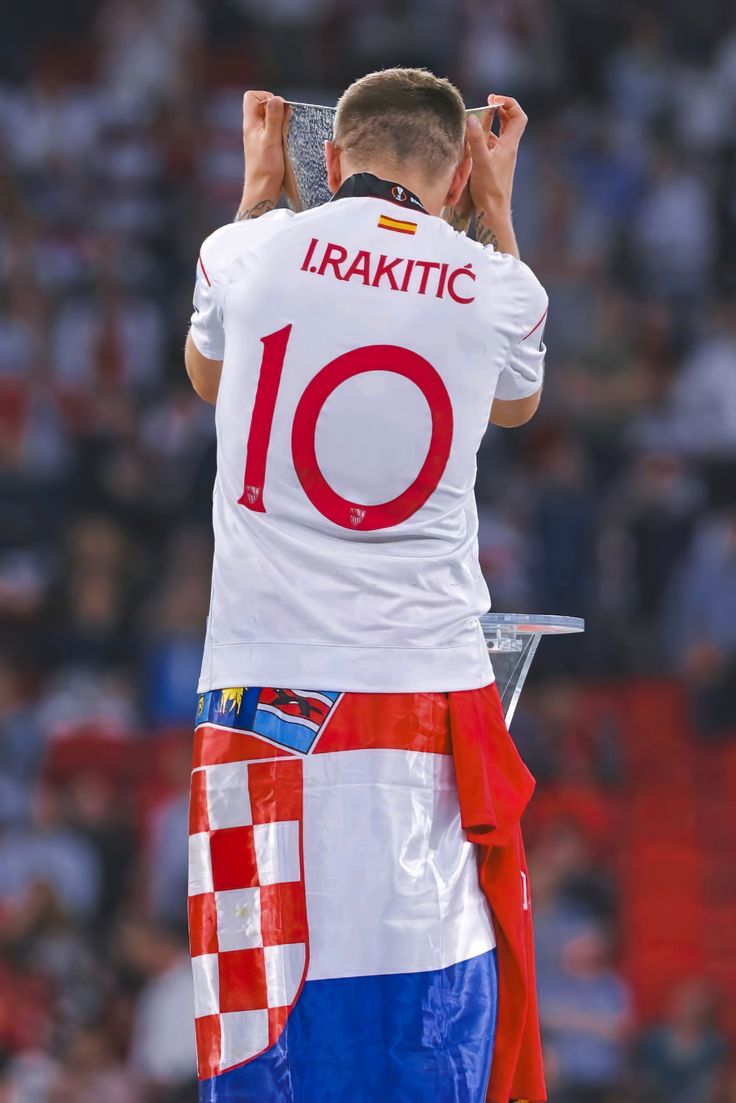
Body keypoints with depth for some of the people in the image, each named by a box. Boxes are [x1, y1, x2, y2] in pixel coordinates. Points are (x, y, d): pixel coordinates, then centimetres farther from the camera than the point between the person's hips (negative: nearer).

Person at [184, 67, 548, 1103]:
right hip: (432, 705, 0)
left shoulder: (251, 251, 2)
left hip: (266, 702, 0)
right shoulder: (496, 286, 3)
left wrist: (260, 187, 36)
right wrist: (497, 202, 34)